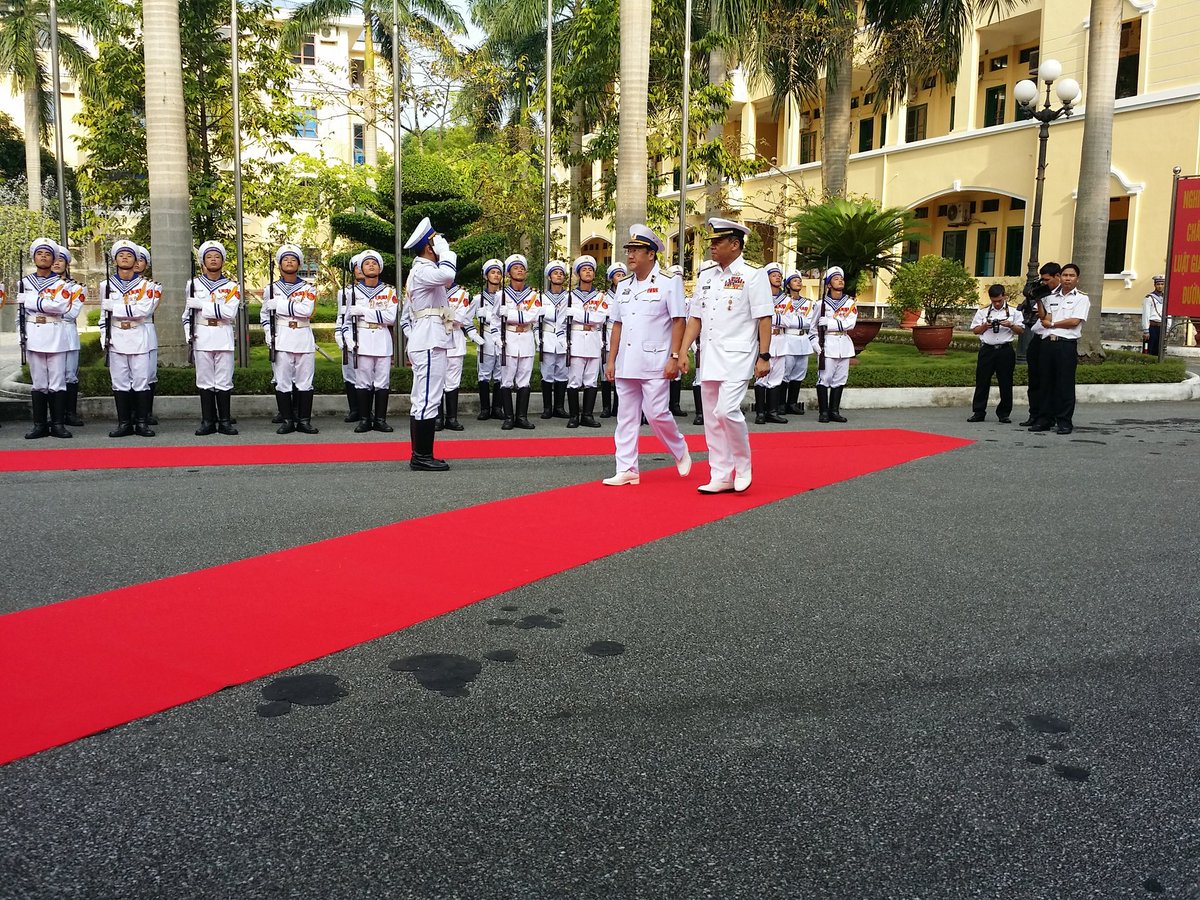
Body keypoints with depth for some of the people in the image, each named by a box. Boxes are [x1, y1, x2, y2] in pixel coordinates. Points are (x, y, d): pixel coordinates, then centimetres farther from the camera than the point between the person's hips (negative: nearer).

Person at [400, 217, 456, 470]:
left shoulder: (418, 271, 21)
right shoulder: (423, 270, -11)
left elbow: (406, 318, 24)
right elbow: (447, 274, -35)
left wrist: (412, 340, 25)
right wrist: (446, 251, -17)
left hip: (423, 344, 11)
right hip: (430, 344, -11)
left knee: (420, 401, 11)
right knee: (429, 400, -10)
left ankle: (419, 456, 15)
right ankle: (422, 456, -8)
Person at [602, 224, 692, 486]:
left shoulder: (668, 282, -4)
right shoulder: (624, 286, 14)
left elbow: (678, 322, -7)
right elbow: (617, 325, 16)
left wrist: (674, 357, -14)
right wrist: (611, 360, 11)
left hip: (655, 363, -6)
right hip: (626, 364, 6)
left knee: (655, 412, -8)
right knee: (626, 416, 6)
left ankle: (680, 451, 19)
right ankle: (627, 470, 11)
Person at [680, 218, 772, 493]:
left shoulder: (753, 275, -4)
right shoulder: (706, 276, 14)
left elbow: (764, 319, -7)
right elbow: (695, 317, 16)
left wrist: (763, 356, -12)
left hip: (737, 357, -7)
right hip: (709, 358, 7)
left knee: (727, 410, -19)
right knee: (712, 419, 7)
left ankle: (743, 465, 4)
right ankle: (721, 477, 16)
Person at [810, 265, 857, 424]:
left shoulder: (850, 303, 8)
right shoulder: (822, 303, 4)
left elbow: (850, 323, -7)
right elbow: (813, 326, 8)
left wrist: (828, 324, -12)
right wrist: (816, 344, -4)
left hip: (844, 345, 3)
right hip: (827, 344, -3)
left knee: (840, 379, 5)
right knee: (825, 378, -9)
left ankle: (834, 411, 11)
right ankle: (824, 412, -3)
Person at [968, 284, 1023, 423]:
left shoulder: (1013, 312, 7)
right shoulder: (983, 312, 9)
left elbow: (1021, 330, 6)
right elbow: (975, 330, 10)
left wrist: (1010, 325, -12)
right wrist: (985, 326, -9)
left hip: (1005, 350, 0)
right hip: (987, 349, 1)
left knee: (1005, 383, 3)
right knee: (982, 381, 1)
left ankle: (1004, 413, 12)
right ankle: (978, 412, 7)